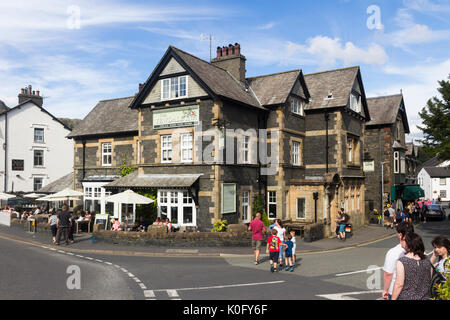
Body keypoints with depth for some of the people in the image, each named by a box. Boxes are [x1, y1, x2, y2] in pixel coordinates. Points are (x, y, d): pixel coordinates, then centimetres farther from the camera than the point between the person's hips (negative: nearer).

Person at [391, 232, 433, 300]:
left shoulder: (402, 261, -17)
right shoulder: (427, 262, -1)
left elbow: (399, 285, -17)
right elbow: (429, 282, 9)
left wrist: (393, 299, -8)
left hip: (406, 297, -5)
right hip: (424, 298, 5)